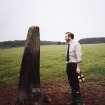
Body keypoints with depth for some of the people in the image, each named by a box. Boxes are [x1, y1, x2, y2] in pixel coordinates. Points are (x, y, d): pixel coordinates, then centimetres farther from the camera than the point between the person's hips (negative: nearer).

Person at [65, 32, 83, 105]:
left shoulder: (76, 44, -13)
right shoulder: (69, 45, 10)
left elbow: (79, 56, -17)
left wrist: (78, 67, -20)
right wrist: (68, 65, 14)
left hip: (74, 65, -8)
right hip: (69, 64, 8)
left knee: (75, 83, 1)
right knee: (71, 83, 16)